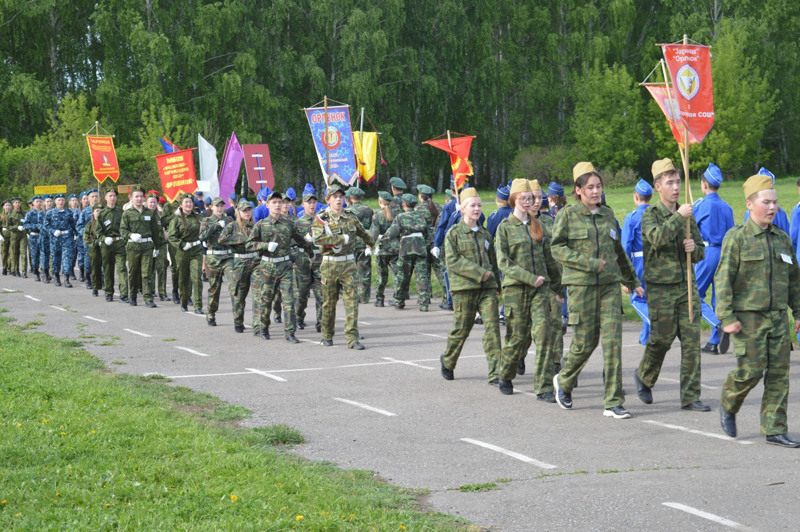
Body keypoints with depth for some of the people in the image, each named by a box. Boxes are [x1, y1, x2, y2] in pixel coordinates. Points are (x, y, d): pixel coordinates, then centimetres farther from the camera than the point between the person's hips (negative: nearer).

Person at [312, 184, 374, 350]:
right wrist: (342, 238, -20)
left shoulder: (350, 217, 7)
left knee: (352, 300, -7)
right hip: (329, 264, -2)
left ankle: (352, 338, -8)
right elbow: (317, 239, -23)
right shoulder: (321, 218, -5)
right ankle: (327, 336, 23)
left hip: (348, 263, 2)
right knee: (329, 302, 7)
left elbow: (362, 233, 27)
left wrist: (371, 244, 44)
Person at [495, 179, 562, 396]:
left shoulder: (538, 225, 13)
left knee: (542, 331, -12)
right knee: (518, 336, 3)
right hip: (515, 288, -3)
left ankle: (544, 385, -12)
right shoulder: (505, 227, 0)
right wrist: (530, 278, -15)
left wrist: (556, 282, 25)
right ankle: (505, 377, 28)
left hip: (540, 287, 3)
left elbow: (548, 257, 21)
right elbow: (503, 262, -8)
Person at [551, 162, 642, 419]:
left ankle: (613, 402, -3)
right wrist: (589, 264, -14)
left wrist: (633, 282, 28)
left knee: (613, 340, -7)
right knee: (585, 342, -1)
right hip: (581, 285, -4)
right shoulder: (567, 214, 0)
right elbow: (557, 248, -5)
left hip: (610, 285, 4)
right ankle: (563, 381, 29)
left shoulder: (607, 214, 14)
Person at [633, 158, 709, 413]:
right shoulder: (650, 215, -3)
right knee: (661, 339, 0)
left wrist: (693, 249, -4)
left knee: (692, 340, -2)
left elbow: (700, 252, 17)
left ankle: (690, 397, 2)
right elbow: (657, 237, -24)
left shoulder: (687, 215, 12)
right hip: (661, 288, -4)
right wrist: (679, 217, -24)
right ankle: (644, 377, 29)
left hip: (686, 286, 4)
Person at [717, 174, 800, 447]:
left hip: (778, 317, 5)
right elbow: (723, 278, -8)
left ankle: (775, 430, 8)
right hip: (748, 317, -5)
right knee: (751, 370, -8)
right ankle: (728, 406, 21)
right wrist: (727, 317, -13)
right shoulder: (737, 237, -5)